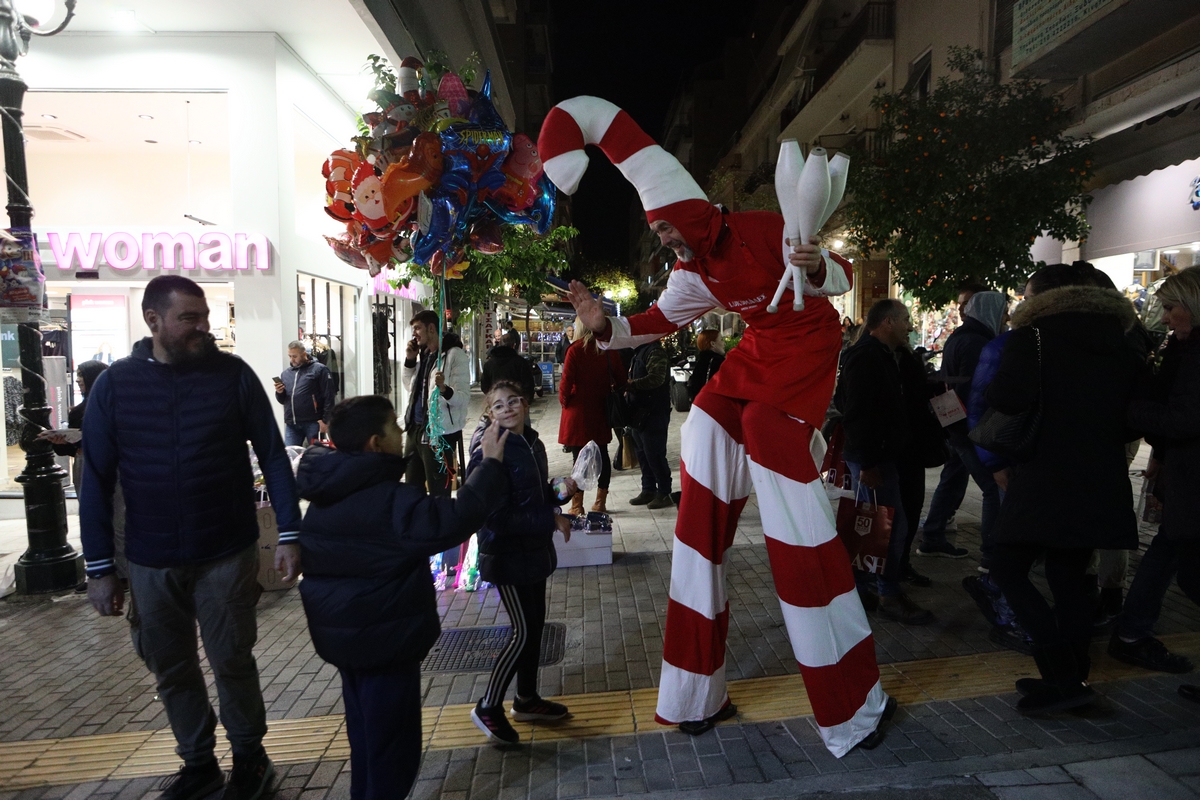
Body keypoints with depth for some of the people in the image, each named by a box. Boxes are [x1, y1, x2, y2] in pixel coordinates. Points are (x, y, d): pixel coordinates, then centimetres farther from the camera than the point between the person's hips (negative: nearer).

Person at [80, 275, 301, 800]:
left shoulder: (233, 374, -6)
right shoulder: (115, 385, -2)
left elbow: (273, 456, -4)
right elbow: (97, 481, 2)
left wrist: (290, 535, -9)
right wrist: (99, 568, 1)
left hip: (227, 554, -2)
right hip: (150, 562, 2)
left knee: (233, 664, 9)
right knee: (172, 670, 15)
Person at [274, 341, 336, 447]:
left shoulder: (319, 369, -2)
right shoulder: (286, 373, 17)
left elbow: (329, 397, -8)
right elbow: (282, 400, 22)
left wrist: (325, 420, -13)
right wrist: (279, 393, 0)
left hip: (313, 423, -5)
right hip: (291, 425, 5)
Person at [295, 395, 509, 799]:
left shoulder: (327, 494, 2)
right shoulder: (390, 500, -26)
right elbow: (455, 520, -33)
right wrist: (489, 465, -25)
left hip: (342, 631, 9)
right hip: (384, 634, -9)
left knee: (366, 728, 25)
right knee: (390, 736, 6)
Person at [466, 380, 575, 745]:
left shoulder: (533, 444, 5)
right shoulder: (488, 454, -21)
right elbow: (496, 516, -26)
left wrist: (559, 489, -2)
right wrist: (551, 520, -23)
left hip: (533, 550, 8)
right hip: (506, 554, -8)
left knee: (535, 624, 17)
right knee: (524, 632, -3)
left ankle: (526, 700, 35)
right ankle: (488, 707, 15)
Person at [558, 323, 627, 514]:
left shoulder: (576, 349, -11)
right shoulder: (608, 349, 1)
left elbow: (567, 380, -14)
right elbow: (620, 378, 5)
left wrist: (564, 399, 2)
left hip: (578, 410, -4)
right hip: (601, 411, 4)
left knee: (579, 457, 0)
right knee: (602, 455, 12)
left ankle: (577, 506, 5)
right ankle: (601, 502, 19)